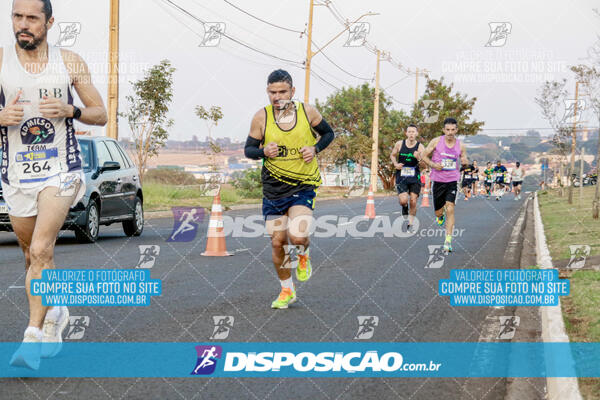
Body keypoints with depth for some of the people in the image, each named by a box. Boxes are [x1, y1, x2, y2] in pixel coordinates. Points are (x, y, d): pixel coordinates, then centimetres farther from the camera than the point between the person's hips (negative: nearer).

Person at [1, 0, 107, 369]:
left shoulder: (70, 63, 0)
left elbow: (101, 114, 5)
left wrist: (69, 111, -14)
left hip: (60, 170, -2)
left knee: (41, 250, -18)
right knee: (34, 256, 16)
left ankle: (33, 337, -16)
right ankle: (55, 313, 41)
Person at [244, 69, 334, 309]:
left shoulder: (307, 112, -6)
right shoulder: (261, 117, -7)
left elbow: (328, 133, 10)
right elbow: (248, 149, 3)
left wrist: (315, 149, -9)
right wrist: (263, 151, -19)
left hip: (304, 186, -2)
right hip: (273, 188, 2)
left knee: (297, 237, -22)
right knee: (278, 242, 4)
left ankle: (303, 255, 16)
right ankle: (287, 291, 27)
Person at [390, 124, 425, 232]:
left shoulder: (420, 147, -6)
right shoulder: (399, 144, -2)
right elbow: (392, 155, 16)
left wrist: (419, 158, -31)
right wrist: (395, 164, -3)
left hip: (415, 178, 0)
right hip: (401, 177, 0)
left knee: (413, 202, -1)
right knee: (403, 200, -15)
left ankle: (410, 225, 14)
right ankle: (404, 207, 23)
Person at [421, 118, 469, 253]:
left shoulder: (460, 146, 1)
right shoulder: (436, 141, -4)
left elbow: (464, 160, 15)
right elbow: (424, 156, 4)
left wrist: (465, 162, -9)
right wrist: (433, 164, -14)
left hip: (452, 181, -1)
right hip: (438, 180, 1)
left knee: (450, 209, -16)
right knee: (438, 212, 8)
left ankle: (448, 241, -13)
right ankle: (440, 215, 49)